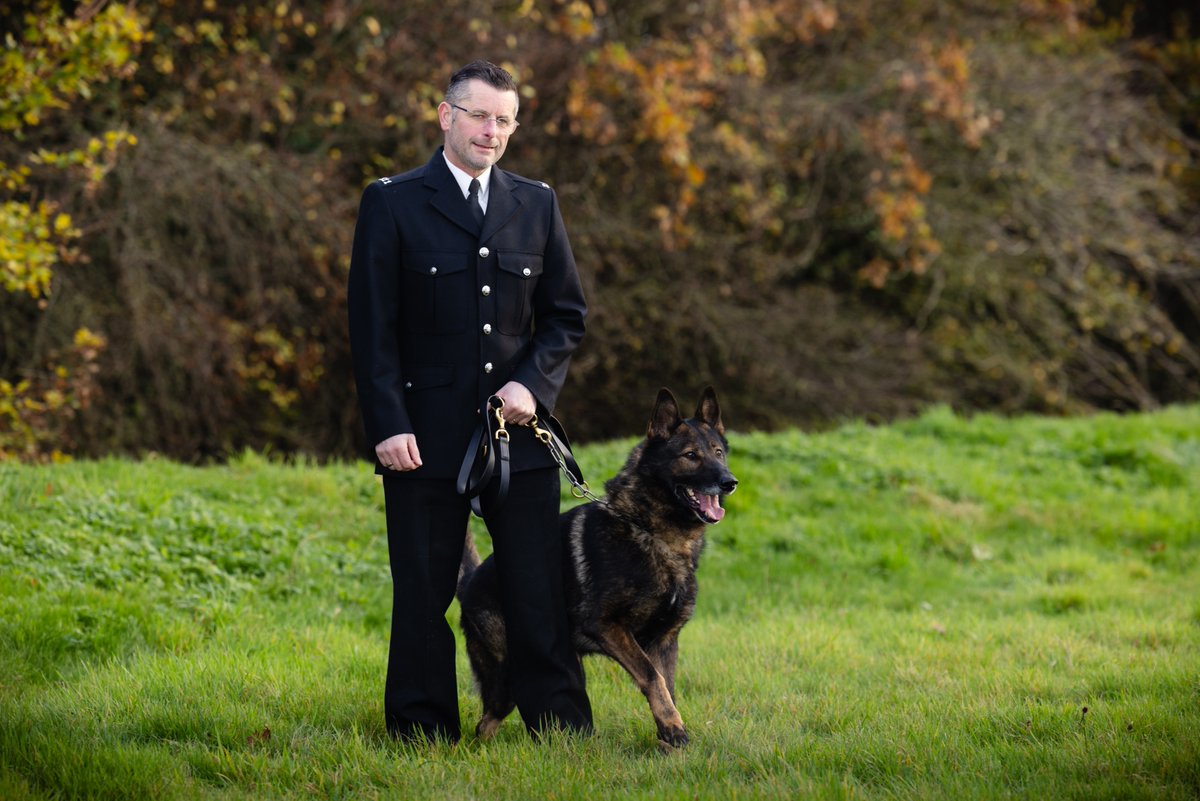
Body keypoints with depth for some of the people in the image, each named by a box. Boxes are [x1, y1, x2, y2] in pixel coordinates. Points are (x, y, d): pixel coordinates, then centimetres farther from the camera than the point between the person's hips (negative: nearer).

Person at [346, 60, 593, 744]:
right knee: (423, 595, 2)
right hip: (427, 434, -3)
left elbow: (568, 313, 14)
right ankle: (423, 735, 10)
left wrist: (532, 384, -4)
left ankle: (563, 733, 7)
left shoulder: (537, 204, 11)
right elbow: (372, 326, -3)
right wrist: (388, 425, -11)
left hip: (519, 429, 3)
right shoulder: (392, 204, 0)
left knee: (542, 594, 1)